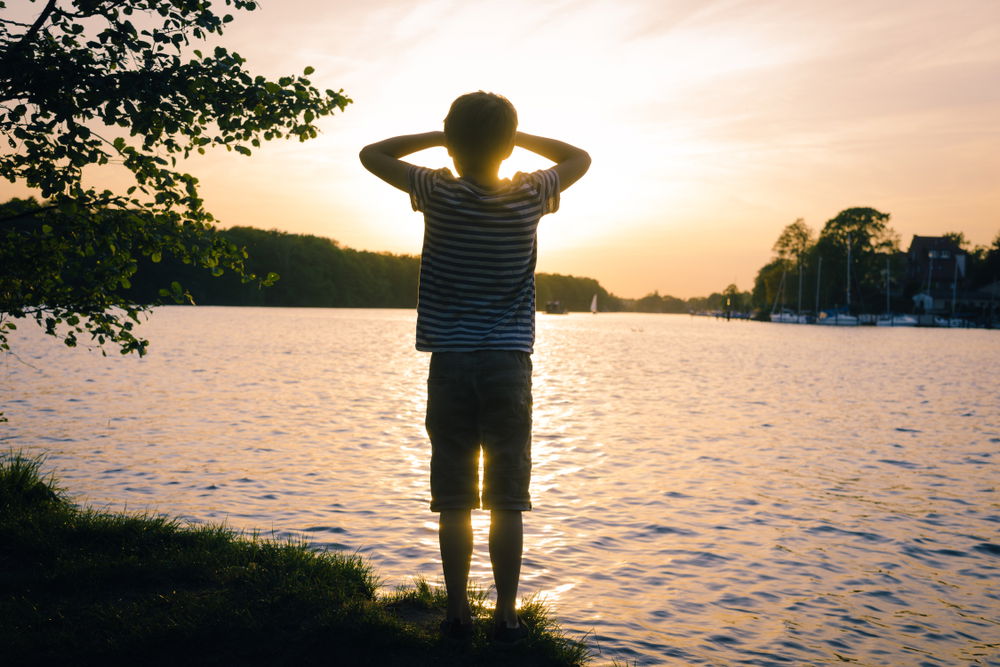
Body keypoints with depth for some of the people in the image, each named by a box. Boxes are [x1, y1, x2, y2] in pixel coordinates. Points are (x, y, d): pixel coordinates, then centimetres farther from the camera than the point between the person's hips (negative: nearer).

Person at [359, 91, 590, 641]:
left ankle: (457, 612, 12)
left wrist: (437, 137, 6)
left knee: (453, 499, 6)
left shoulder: (439, 193, -4)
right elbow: (580, 158, 18)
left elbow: (371, 155, 10)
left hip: (451, 365, 0)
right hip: (510, 365, 0)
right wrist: (514, 135, 10)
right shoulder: (529, 197, -2)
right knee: (507, 501, 5)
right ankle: (506, 615, 10)